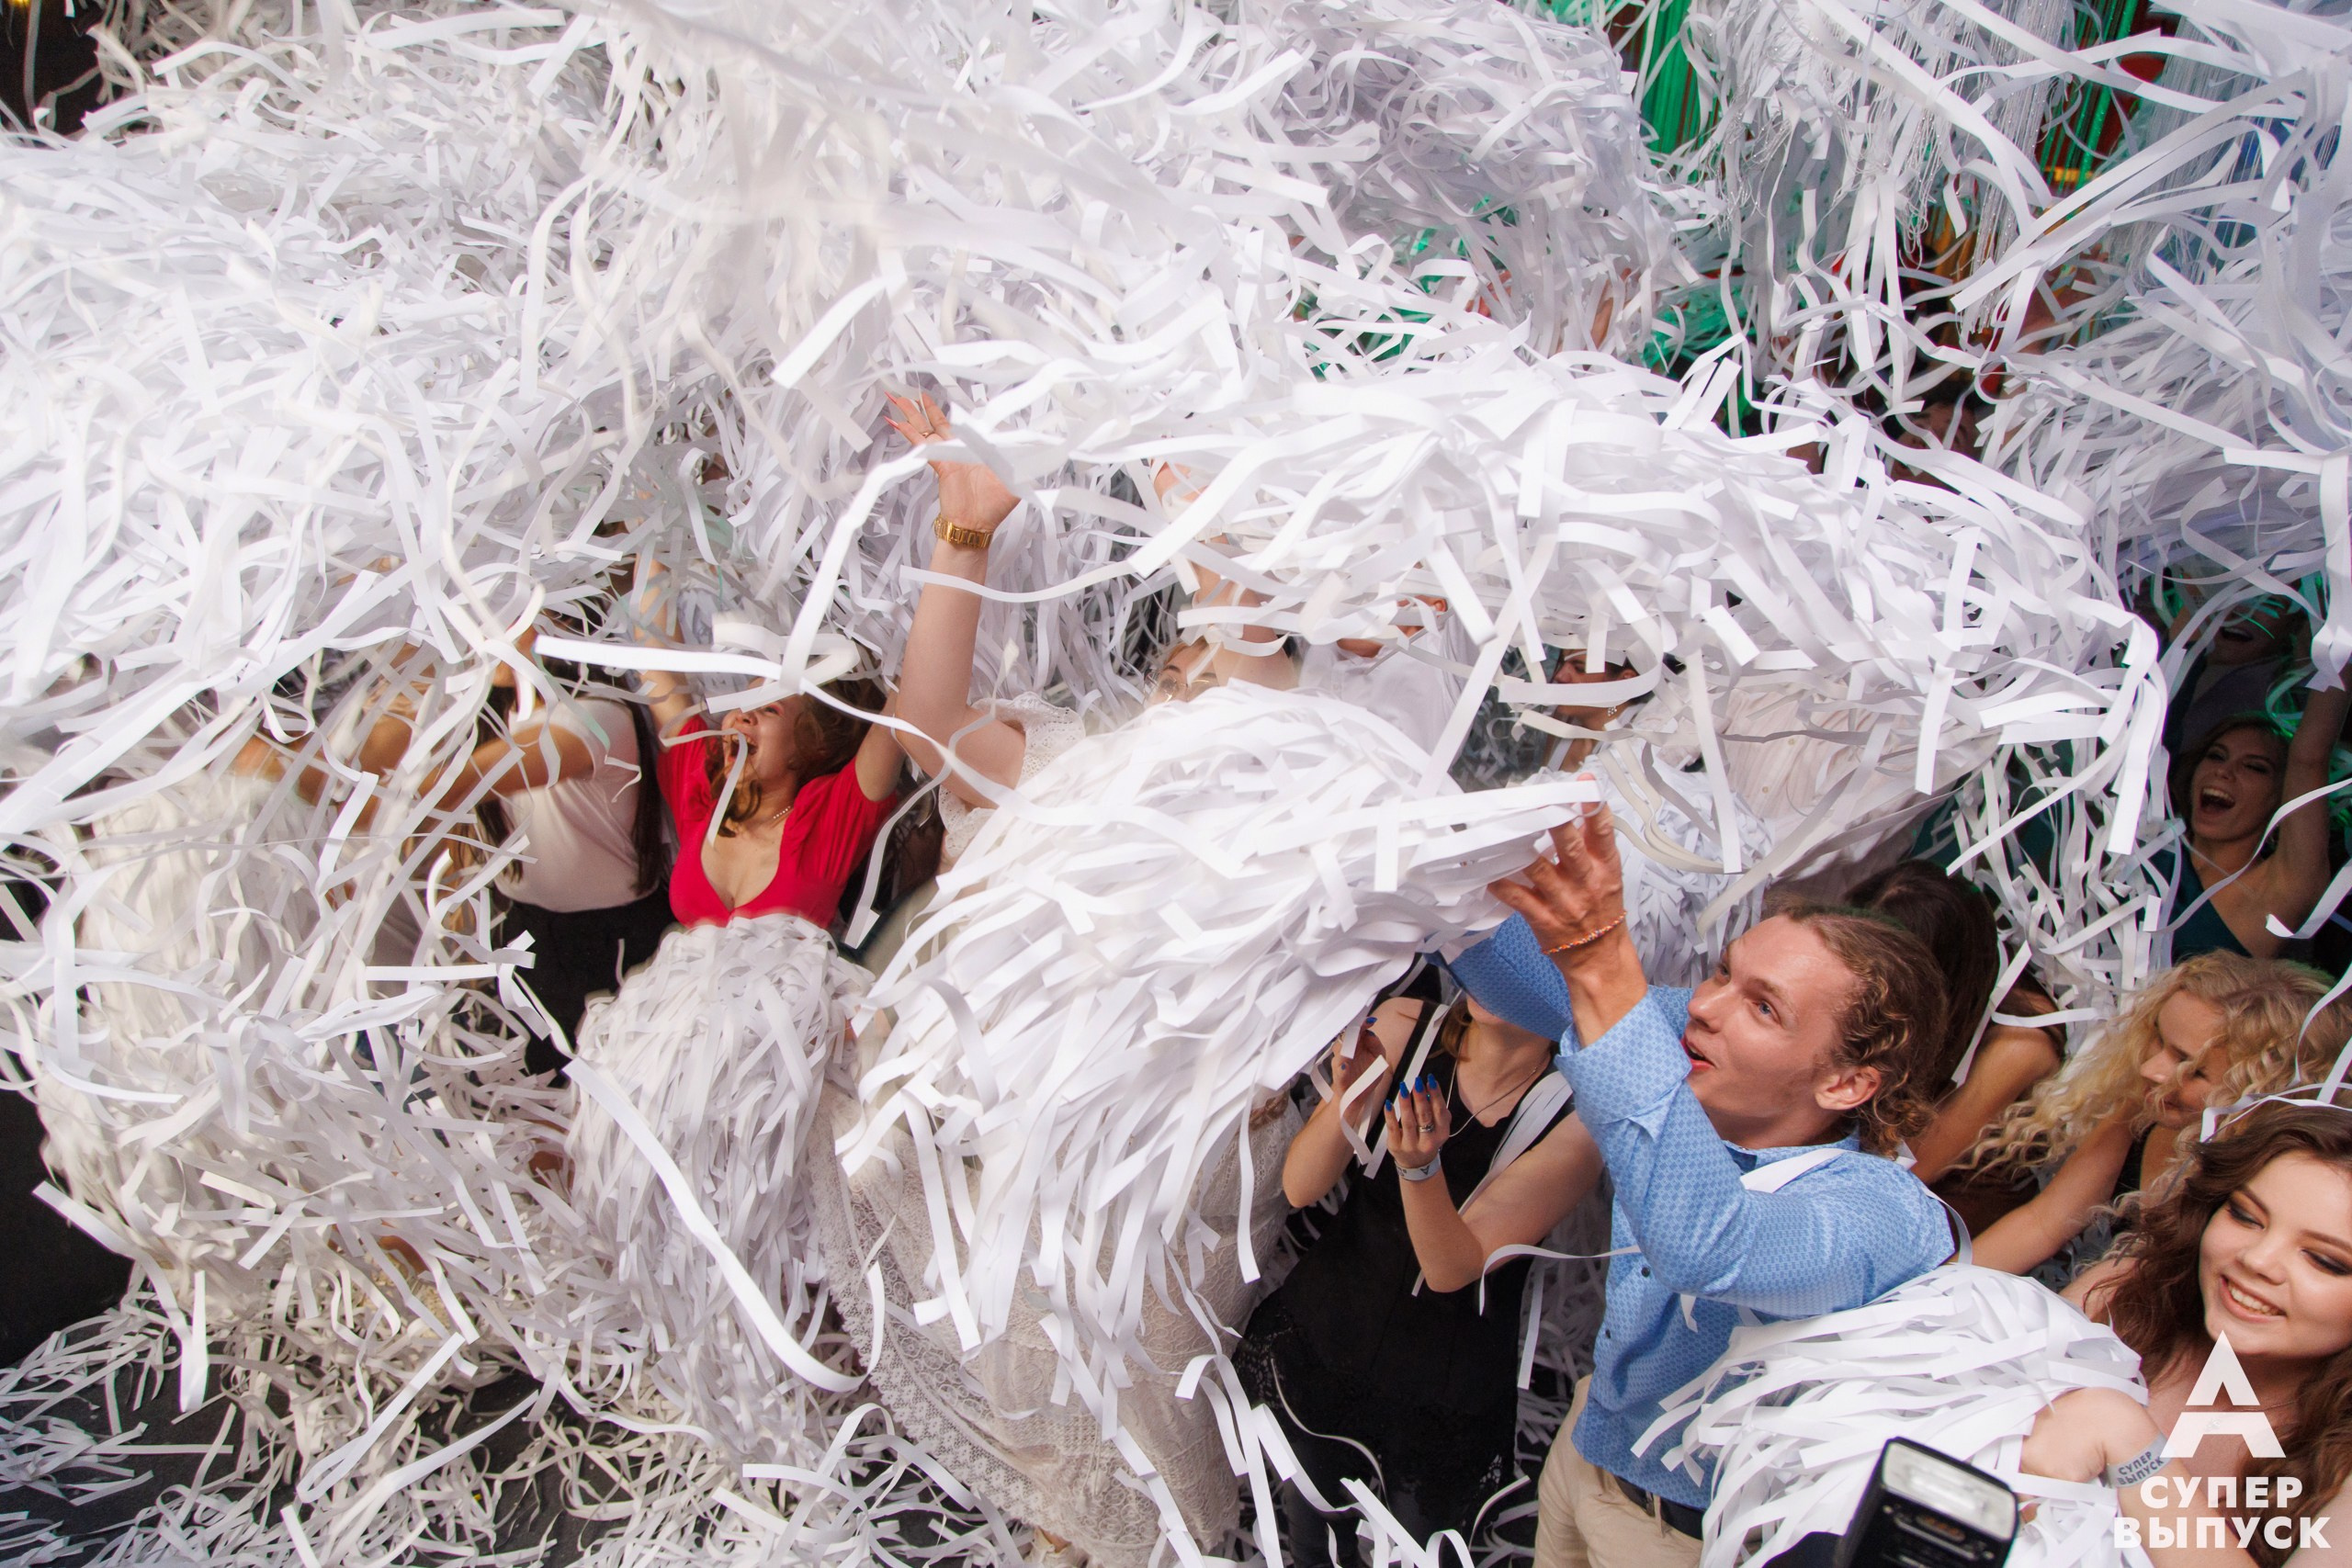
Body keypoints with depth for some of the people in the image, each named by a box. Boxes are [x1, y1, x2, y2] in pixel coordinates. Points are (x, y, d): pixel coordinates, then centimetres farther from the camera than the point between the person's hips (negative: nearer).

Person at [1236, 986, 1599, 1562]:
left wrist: (1419, 1165, -42)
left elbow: (1450, 1268, -23)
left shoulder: (1579, 1118, -23)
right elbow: (1300, 1188, -15)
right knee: (1307, 1537, 23)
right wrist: (1347, 1103, -35)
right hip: (1319, 1336, 3)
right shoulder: (1403, 1027, -16)